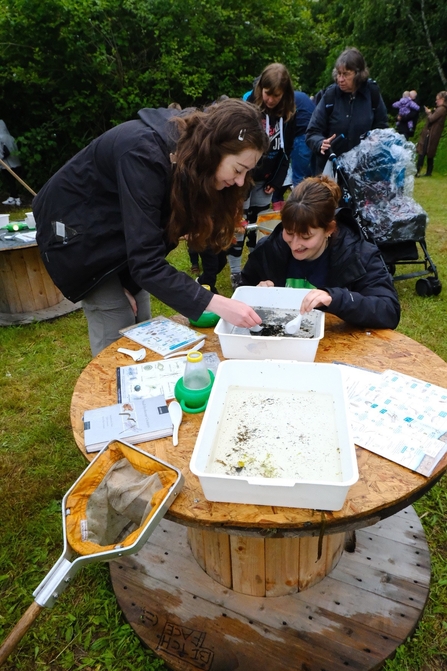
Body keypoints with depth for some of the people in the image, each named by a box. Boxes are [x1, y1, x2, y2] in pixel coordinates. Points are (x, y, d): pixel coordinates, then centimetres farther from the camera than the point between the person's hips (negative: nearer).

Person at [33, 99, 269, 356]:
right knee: (118, 332, -7)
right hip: (76, 226, -7)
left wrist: (129, 278, -15)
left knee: (140, 329, 7)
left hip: (116, 225, 7)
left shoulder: (189, 149, -12)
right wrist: (215, 304, -45)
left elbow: (159, 232, -7)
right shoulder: (145, 155, -36)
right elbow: (146, 260, -40)